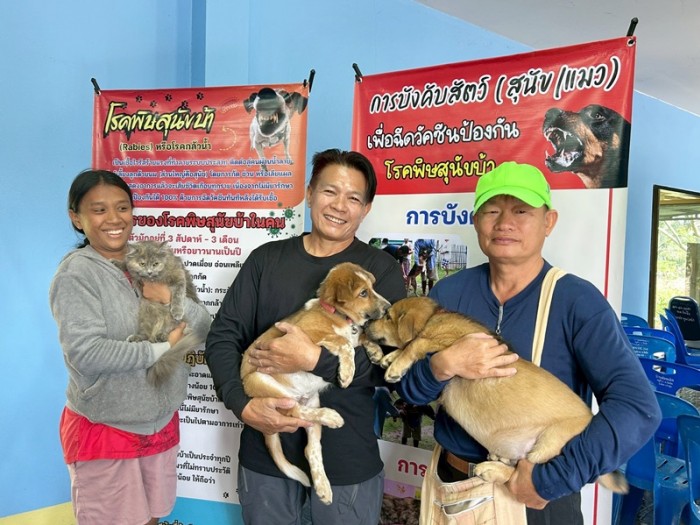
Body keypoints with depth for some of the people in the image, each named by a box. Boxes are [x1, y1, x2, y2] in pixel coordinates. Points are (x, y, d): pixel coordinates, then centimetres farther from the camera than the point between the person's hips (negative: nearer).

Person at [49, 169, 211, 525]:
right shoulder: (76, 273, -15)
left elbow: (203, 329, 0)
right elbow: (85, 353, -25)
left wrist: (173, 299, -19)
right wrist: (162, 349, -19)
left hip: (162, 422, 5)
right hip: (104, 429, -5)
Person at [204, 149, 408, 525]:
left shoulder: (382, 270, -7)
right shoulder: (266, 259, 1)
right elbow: (222, 337, 0)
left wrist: (315, 360, -24)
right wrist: (242, 405, -14)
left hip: (347, 459, -2)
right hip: (264, 452, 3)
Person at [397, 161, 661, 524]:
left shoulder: (578, 301, -15)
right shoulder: (448, 292, -5)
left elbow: (637, 408, -22)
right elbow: (407, 389, -3)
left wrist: (553, 479, -26)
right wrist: (439, 367, -23)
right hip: (453, 480, 4)